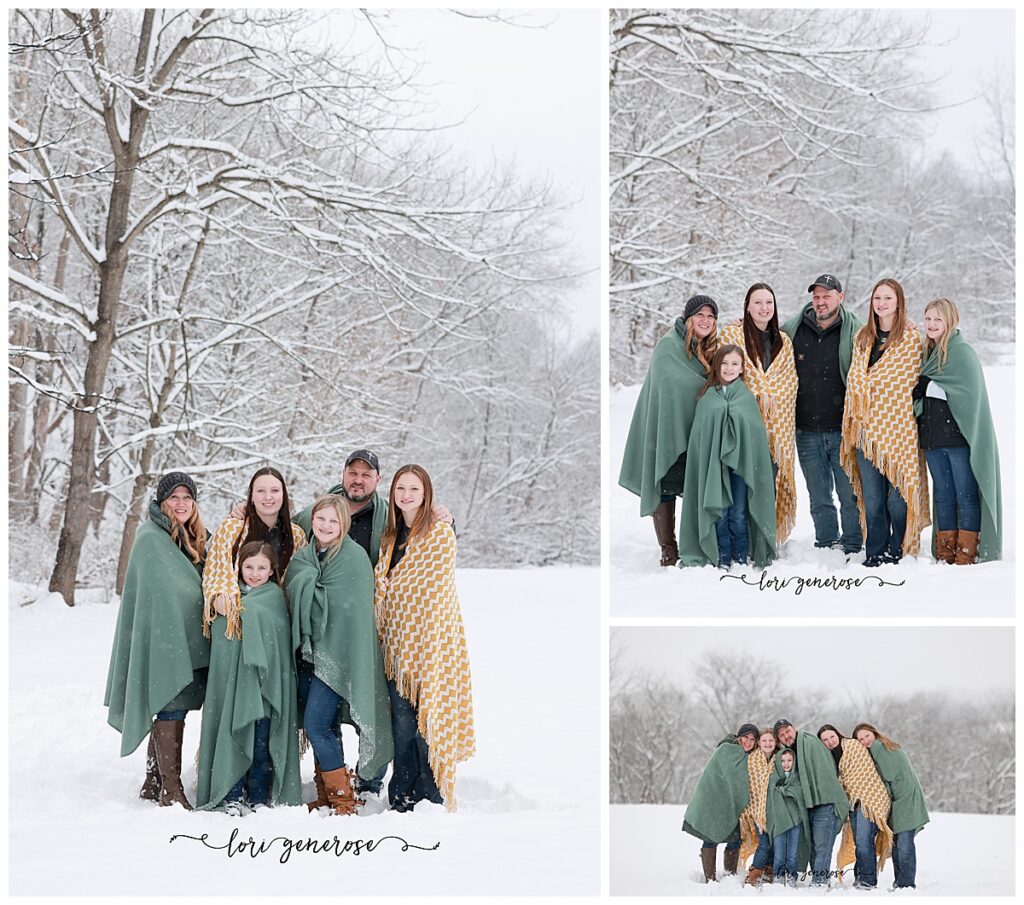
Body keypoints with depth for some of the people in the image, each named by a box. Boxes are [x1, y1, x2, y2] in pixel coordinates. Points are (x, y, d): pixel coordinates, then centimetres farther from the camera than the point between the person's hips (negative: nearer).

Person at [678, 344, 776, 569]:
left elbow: (756, 432, 3)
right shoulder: (707, 397, 5)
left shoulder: (747, 397, 5)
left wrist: (755, 465, -5)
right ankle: (722, 559, 11)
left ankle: (740, 558, 12)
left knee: (739, 514, 2)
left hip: (741, 463, 0)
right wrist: (705, 463, -6)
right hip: (713, 464, 0)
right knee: (719, 514, 3)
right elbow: (698, 434, 3)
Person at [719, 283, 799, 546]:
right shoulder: (731, 334, 5)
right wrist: (760, 394, -7)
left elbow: (790, 379, 10)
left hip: (777, 425, 4)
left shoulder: (783, 341, 18)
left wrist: (769, 395, -6)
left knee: (771, 483, 0)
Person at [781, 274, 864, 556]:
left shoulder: (856, 331, -1)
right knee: (819, 498, 11)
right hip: (807, 432, 3)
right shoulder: (792, 330, 6)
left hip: (844, 429, -3)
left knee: (850, 495, 2)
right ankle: (826, 546, 22)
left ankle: (852, 548, 12)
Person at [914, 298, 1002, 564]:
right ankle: (945, 556, 15)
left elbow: (968, 392, -16)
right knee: (943, 497, 10)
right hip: (932, 438, 7)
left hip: (959, 436, -7)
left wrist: (928, 387, -14)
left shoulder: (963, 352, -7)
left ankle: (967, 555, 0)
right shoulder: (927, 353, 15)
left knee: (966, 496, -3)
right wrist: (920, 389, 0)